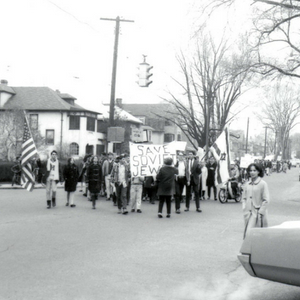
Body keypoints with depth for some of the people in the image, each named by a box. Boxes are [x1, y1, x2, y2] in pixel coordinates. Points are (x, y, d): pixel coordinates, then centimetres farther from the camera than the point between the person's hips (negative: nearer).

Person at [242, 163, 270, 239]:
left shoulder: (263, 184, -8)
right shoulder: (247, 184, 9)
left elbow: (266, 200, -9)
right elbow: (244, 198, 18)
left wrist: (260, 212, -12)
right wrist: (244, 209, 8)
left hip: (257, 213, -5)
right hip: (248, 213, 5)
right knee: (247, 233, 5)